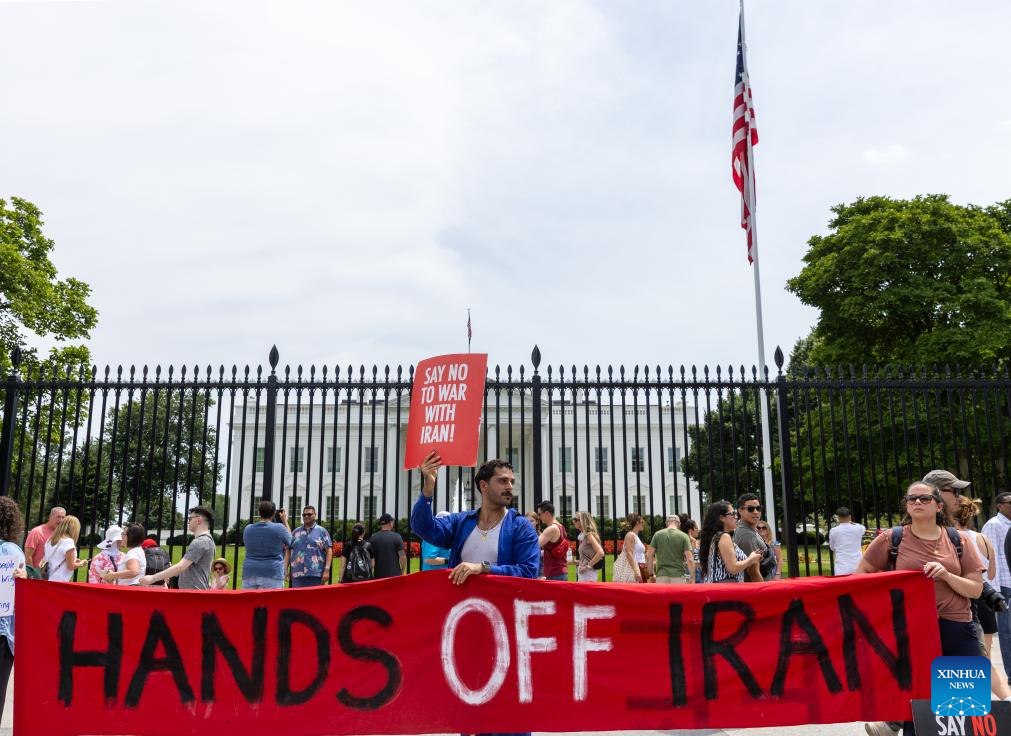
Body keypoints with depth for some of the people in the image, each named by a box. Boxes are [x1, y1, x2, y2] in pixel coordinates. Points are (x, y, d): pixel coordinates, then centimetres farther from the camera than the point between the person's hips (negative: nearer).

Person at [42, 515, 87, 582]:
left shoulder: (50, 540, 10)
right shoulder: (68, 541, -13)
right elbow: (71, 566, -13)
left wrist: (74, 561, 20)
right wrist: (81, 563, 6)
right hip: (61, 581, -8)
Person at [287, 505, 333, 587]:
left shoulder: (322, 531, 4)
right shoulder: (295, 532, 13)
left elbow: (329, 551, 0)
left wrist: (327, 570, -8)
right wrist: (287, 570, 6)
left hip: (316, 574, -3)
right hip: (297, 574, 3)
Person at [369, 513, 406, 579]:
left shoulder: (373, 538, 2)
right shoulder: (397, 537, -5)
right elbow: (402, 557, -8)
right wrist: (402, 572, 6)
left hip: (378, 576, 2)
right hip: (395, 575, -2)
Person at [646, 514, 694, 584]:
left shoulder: (657, 534, 6)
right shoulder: (683, 536, 0)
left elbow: (649, 556, 2)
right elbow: (689, 559, -7)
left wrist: (651, 574, 10)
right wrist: (692, 578, -1)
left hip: (661, 576, 2)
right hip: (678, 576, -2)